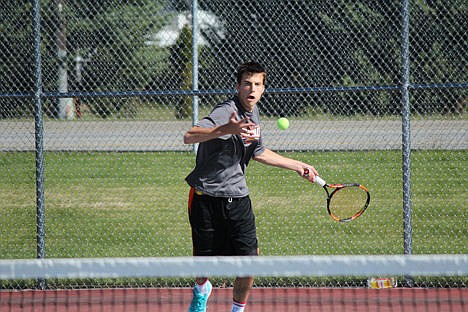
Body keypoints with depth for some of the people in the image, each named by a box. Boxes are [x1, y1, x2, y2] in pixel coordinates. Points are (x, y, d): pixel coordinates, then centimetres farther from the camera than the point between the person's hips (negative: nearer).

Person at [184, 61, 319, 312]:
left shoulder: (253, 113, 6)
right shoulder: (225, 112, -20)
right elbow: (189, 137, -36)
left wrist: (298, 166, 30)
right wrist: (225, 129, -52)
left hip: (237, 197, 6)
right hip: (206, 195, -6)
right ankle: (201, 290, 43)